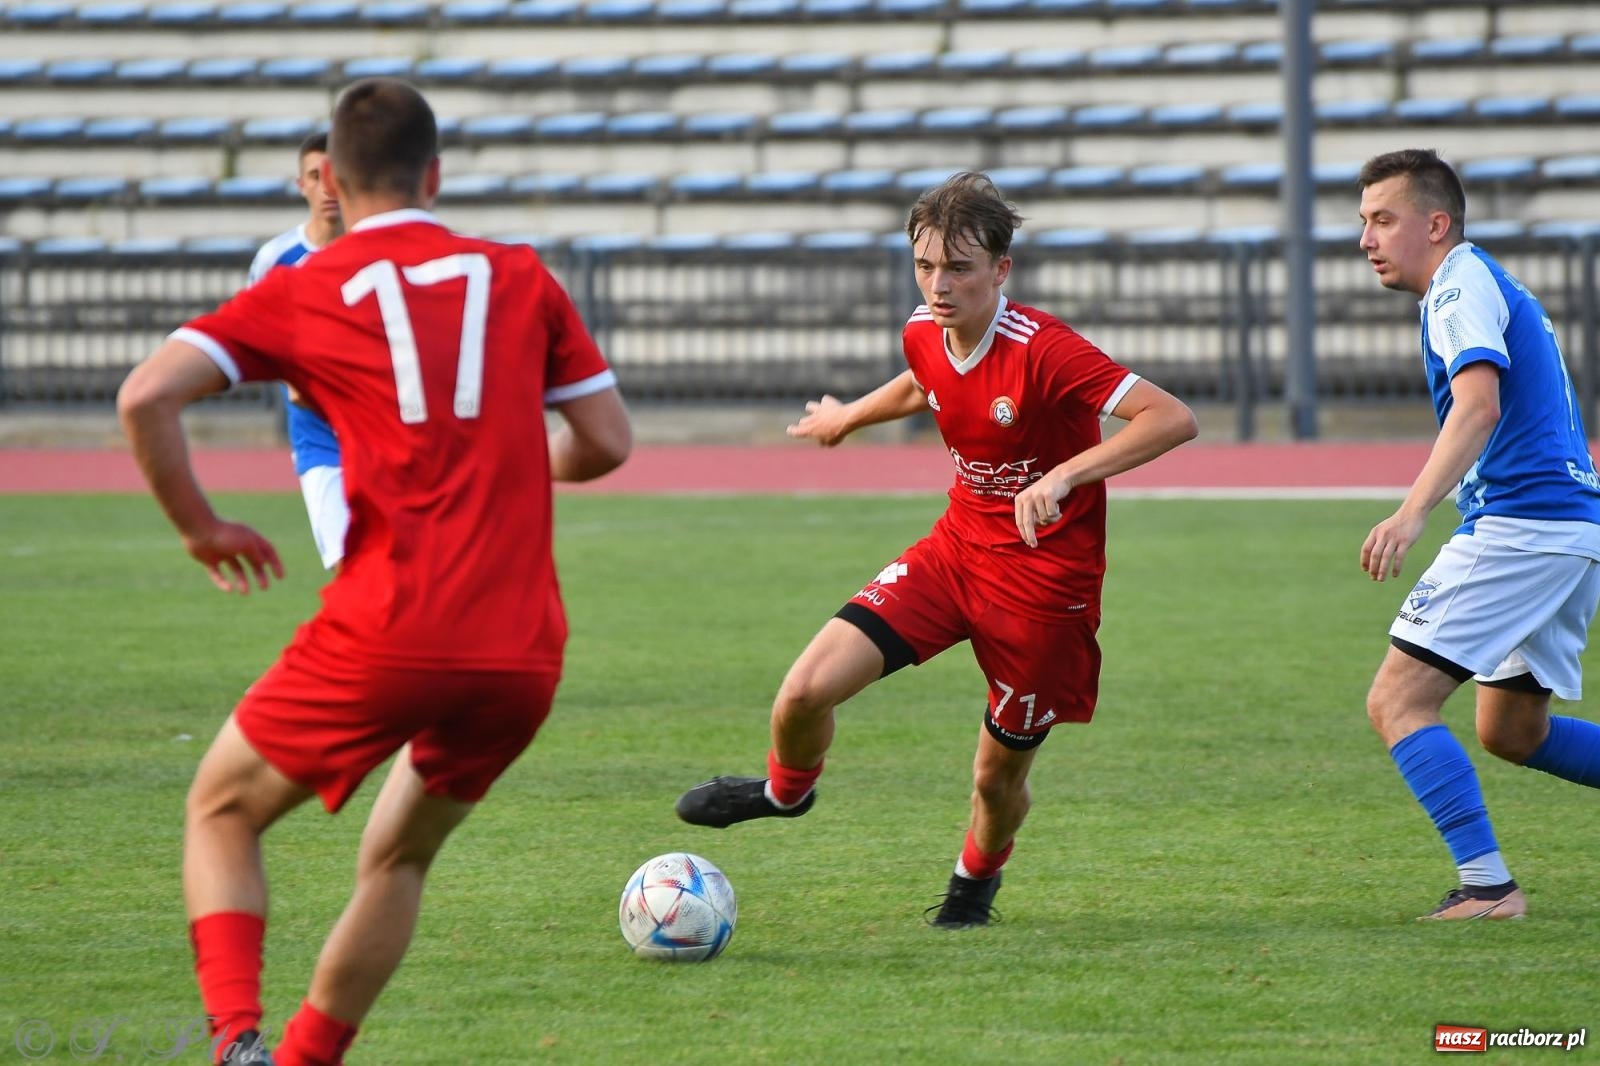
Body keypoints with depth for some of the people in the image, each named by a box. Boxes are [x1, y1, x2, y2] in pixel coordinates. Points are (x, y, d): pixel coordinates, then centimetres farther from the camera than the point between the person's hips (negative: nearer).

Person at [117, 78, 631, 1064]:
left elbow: (147, 397, -6)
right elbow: (607, 441, 14)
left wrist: (201, 527, 8)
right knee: (398, 859, 25)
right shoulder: (519, 277, 12)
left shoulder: (299, 294, 6)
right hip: (525, 650, 3)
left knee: (223, 809, 15)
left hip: (386, 636, -3)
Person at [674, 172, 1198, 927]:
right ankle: (787, 789, 24)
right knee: (807, 688, -11)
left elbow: (1172, 419, -32)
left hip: (1044, 580, -5)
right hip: (955, 550, 5)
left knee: (999, 774, 7)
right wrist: (849, 418, 41)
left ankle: (976, 878, 43)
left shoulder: (1041, 350, -25)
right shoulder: (925, 334, -4)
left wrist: (1066, 475, -42)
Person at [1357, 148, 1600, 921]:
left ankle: (1488, 886, -18)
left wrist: (1412, 514, -35)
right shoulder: (1492, 286, 23)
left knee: (1396, 703, -11)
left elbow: (1480, 404, -24)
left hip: (1518, 525, -10)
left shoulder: (1461, 284, -8)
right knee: (1511, 732, 20)